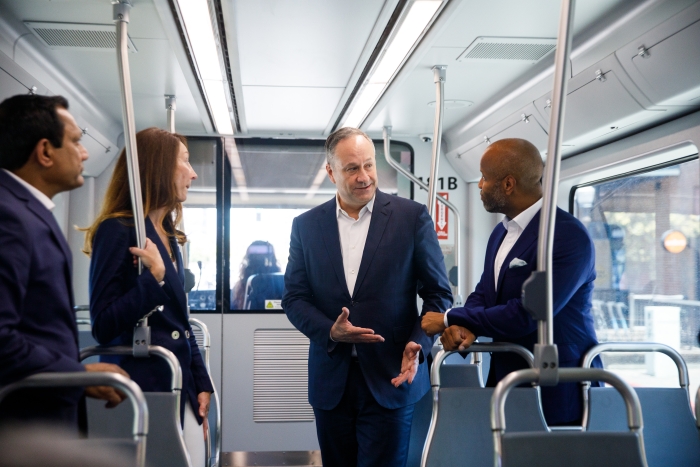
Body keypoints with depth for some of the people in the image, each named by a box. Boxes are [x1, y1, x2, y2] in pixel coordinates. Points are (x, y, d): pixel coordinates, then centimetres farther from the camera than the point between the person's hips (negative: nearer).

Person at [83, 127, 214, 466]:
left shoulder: (169, 237, 13)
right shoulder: (117, 230, -11)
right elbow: (104, 327, -14)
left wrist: (201, 382, 15)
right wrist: (153, 277, -24)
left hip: (182, 391, 8)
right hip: (140, 391, -8)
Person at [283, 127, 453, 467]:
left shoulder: (412, 217, -3)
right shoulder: (306, 225, 4)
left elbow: (438, 293, 0)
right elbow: (294, 298, 5)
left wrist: (419, 344, -16)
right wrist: (329, 331, -13)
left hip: (391, 377, -2)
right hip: (330, 380, 3)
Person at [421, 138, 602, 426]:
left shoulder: (569, 236, -19)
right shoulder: (501, 233, 11)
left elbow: (525, 316, -24)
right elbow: (483, 294, 10)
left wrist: (450, 320, -15)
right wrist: (464, 327, -14)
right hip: (506, 382, 7)